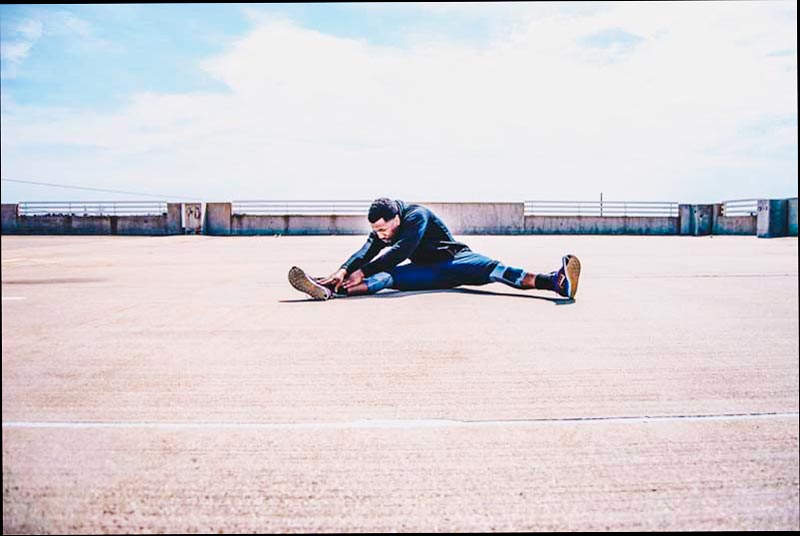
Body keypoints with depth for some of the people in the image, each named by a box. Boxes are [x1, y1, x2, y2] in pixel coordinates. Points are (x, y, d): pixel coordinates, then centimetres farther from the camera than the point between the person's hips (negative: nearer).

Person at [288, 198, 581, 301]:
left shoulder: (417, 216, -21)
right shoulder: (381, 229, 0)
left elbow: (398, 253, -31)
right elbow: (366, 251, -17)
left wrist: (362, 272, -33)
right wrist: (345, 270, -36)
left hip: (454, 261, -4)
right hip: (427, 273, 5)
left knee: (490, 269, -31)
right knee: (386, 277, -21)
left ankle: (554, 280, -49)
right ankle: (329, 289, -44)